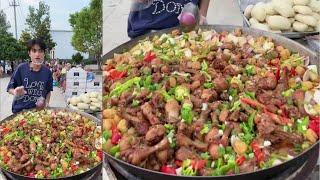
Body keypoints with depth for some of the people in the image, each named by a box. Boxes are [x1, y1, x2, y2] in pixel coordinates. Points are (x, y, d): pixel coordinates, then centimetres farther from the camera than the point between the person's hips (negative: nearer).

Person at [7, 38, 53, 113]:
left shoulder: (47, 72, -5)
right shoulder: (21, 68, -11)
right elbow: (10, 88, -4)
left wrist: (46, 103, -9)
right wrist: (16, 92, -24)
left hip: (38, 110, 1)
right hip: (20, 110, -1)